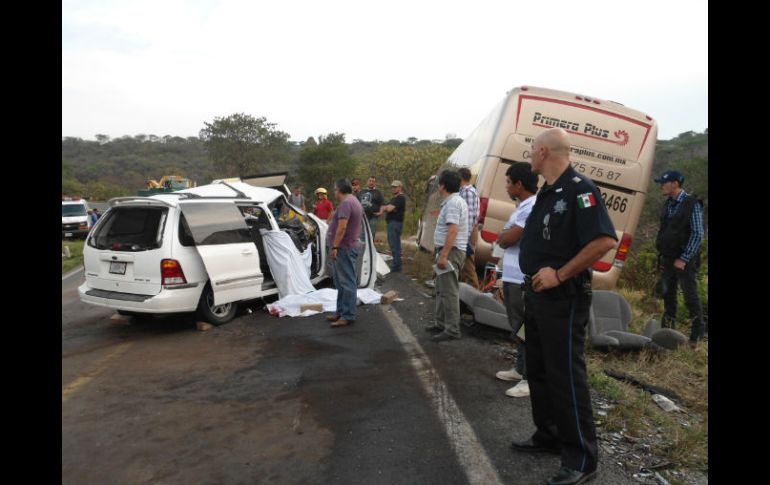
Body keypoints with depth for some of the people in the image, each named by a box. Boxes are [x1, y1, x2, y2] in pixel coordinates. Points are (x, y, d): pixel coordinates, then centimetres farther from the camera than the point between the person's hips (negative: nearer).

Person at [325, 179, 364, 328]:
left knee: (346, 282, -7)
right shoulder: (354, 201, 18)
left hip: (344, 248, -11)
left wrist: (334, 247, -23)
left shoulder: (346, 203, -16)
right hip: (348, 247, 11)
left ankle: (348, 316, -3)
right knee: (342, 282, 16)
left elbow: (342, 227, -25)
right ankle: (341, 312, 24)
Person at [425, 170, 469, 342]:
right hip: (448, 251, 11)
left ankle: (452, 330, -5)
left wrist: (443, 255, -28)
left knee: (449, 291, -9)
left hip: (450, 251, -11)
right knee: (441, 289, 18)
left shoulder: (452, 203, -17)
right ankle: (441, 323, 28)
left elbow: (453, 231, -26)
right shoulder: (454, 201, 17)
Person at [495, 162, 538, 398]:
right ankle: (521, 369, 33)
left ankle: (531, 379, 5)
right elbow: (505, 238, 19)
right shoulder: (524, 206, 15)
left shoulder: (532, 207, -19)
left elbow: (506, 239, -19)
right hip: (514, 277, 11)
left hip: (523, 280, -11)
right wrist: (507, 234, 0)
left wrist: (503, 233, -1)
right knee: (520, 326, 20)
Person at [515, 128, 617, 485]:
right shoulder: (546, 192, 12)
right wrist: (532, 279, 10)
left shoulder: (579, 189, -17)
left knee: (566, 376, -2)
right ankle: (548, 435, 33)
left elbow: (605, 240, -27)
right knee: (538, 370, 18)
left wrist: (559, 274, -24)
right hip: (537, 294, 10)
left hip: (563, 298, -10)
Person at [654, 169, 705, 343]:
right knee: (668, 296, 12)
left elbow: (698, 234, -13)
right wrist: (661, 252, 10)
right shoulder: (668, 204, 9)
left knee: (691, 297, -2)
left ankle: (697, 336, 7)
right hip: (667, 259, 6)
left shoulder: (692, 204, -10)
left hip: (685, 260, -6)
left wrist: (683, 259, -15)